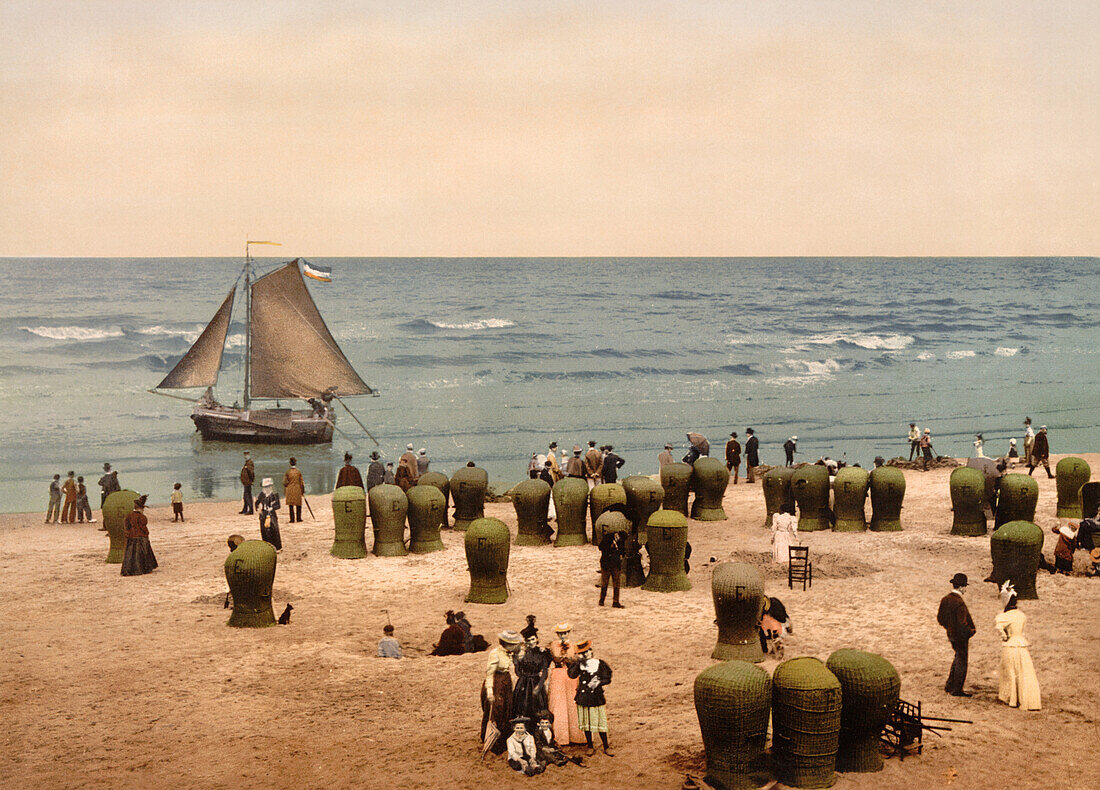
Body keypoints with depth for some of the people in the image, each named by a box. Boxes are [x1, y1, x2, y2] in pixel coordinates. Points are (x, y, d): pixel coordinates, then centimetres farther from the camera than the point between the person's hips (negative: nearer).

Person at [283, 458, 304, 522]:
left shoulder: (288, 472, -3)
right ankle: (298, 518, 10)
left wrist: (284, 492, 7)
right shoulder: (299, 471, -4)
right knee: (298, 505, 10)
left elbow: (285, 482, -2)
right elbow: (301, 482, -1)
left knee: (291, 505, 4)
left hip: (289, 490, 0)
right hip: (297, 490, 0)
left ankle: (292, 519, 2)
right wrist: (303, 491, 8)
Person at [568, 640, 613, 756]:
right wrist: (579, 663, -20)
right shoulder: (579, 664, 3)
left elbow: (607, 679, -2)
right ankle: (590, 747, 22)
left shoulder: (600, 663, -1)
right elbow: (572, 675, -11)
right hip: (583, 697, 2)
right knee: (586, 723, 9)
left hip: (597, 697, -2)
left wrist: (598, 682, -20)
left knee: (600, 722, 0)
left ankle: (606, 747, 12)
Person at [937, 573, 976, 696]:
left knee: (958, 659, 25)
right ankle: (956, 690, 13)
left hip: (951, 634, 8)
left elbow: (940, 618, 9)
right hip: (961, 637, -8)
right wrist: (971, 631, -11)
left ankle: (949, 686, 31)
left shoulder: (945, 599, 0)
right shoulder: (959, 603, -26)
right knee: (961, 663, 5)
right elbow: (962, 624, -28)